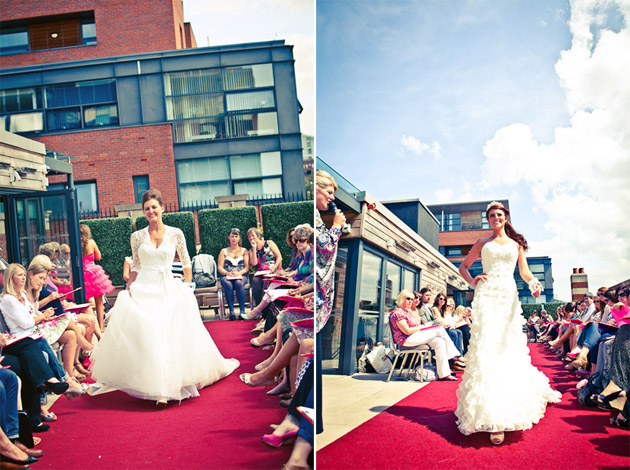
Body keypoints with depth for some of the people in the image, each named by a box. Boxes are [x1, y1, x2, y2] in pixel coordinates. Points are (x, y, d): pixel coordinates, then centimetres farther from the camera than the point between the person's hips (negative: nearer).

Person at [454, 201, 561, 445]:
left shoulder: (516, 243, 19)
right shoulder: (483, 243, 17)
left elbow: (524, 271, 14)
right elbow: (463, 266, 22)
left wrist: (533, 282, -8)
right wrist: (472, 281, 3)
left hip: (509, 296, 2)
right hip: (487, 295, -1)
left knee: (510, 349, -2)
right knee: (487, 348, -13)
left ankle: (512, 409, 14)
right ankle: (494, 419, -14)